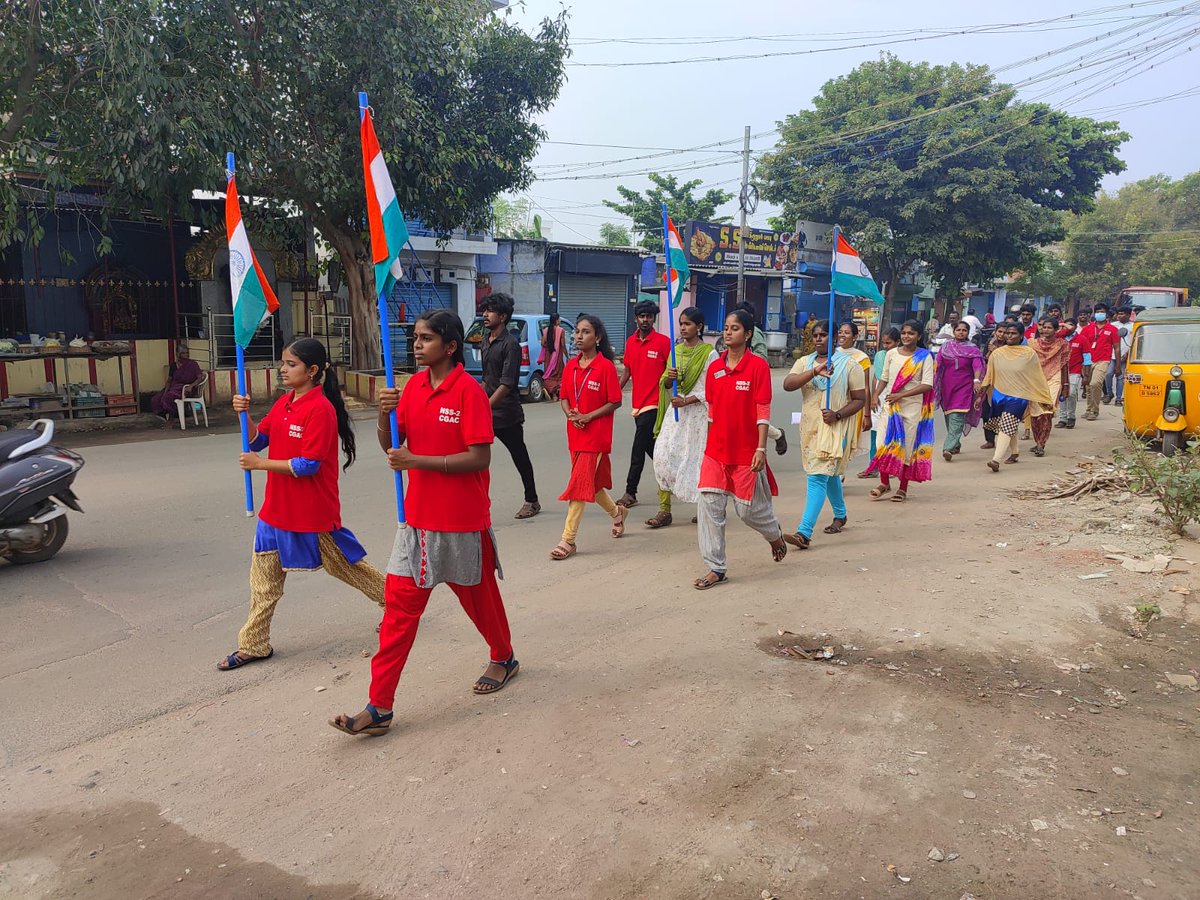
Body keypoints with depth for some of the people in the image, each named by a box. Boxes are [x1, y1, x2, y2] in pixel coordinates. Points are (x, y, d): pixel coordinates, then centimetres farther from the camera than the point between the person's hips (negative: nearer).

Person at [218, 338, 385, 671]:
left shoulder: (321, 408, -19)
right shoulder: (283, 403, 7)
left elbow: (307, 465, -23)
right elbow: (257, 441, 11)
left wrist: (260, 464, -16)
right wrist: (244, 414, -6)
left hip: (314, 511, -8)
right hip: (278, 507, 8)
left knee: (347, 565, 8)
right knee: (264, 574, 11)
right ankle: (254, 645, 22)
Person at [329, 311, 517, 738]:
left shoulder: (469, 391, -15)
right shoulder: (413, 386, 5)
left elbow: (480, 458, -20)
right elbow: (392, 447, 7)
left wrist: (416, 460, -22)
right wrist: (384, 415, -13)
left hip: (462, 519, -5)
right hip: (418, 515, 5)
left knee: (478, 595, 15)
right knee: (400, 604, 2)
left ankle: (503, 658, 43)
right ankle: (380, 706, 7)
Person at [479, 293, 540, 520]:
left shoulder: (510, 344, -15)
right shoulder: (486, 339, 10)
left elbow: (506, 384, -23)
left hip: (507, 413, -7)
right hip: (487, 410, 7)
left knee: (520, 458, 9)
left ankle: (532, 501, 25)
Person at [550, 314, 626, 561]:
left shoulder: (606, 366, -11)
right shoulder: (571, 366, 7)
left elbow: (615, 402, -10)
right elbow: (564, 397, 12)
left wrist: (588, 416, -18)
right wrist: (570, 414, -9)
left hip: (596, 435, -7)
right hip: (575, 434, 7)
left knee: (579, 484, -8)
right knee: (591, 482, 18)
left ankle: (568, 540, -4)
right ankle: (617, 511, 44)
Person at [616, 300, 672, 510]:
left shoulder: (663, 341, -6)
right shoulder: (631, 342, 11)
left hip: (652, 403, -6)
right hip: (637, 403, 7)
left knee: (638, 449, -8)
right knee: (651, 448, 15)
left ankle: (630, 493, -2)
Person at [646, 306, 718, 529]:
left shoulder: (709, 353, -5)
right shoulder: (676, 350, 12)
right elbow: (665, 384, 15)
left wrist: (687, 400, -18)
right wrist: (669, 378, -8)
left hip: (697, 412, -5)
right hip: (675, 410, 5)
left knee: (697, 459, 0)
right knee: (663, 455, -5)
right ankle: (664, 510, 2)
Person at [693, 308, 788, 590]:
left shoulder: (758, 366, -8)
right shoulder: (715, 367, 6)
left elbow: (763, 411, -11)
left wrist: (761, 448, -15)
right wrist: (711, 442, 14)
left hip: (746, 451, -4)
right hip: (716, 450, 5)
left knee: (748, 508, 6)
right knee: (710, 505, -2)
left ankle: (775, 535, 40)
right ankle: (716, 569, 6)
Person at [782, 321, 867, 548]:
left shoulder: (849, 364, -3)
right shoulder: (805, 362, 7)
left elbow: (860, 399, -3)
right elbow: (787, 384, -11)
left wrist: (837, 414, -19)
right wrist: (815, 372, -25)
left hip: (836, 427, -5)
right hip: (810, 426, 5)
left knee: (818, 477, -14)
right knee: (829, 473, 22)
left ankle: (804, 532, -20)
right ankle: (840, 515, 44)